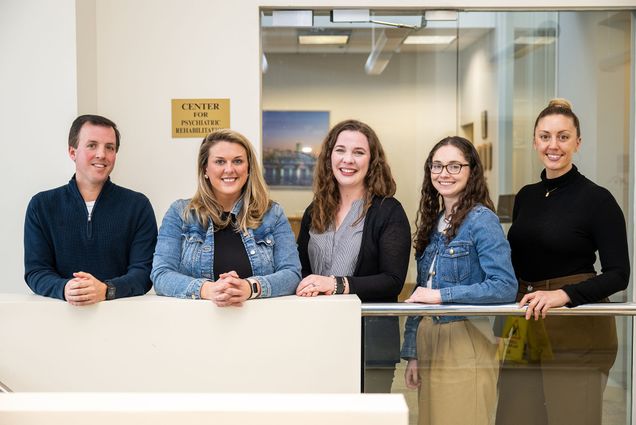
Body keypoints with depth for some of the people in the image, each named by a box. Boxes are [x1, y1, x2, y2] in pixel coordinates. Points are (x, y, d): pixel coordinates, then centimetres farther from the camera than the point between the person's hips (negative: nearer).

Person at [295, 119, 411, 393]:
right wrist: (306, 286, -5)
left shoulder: (389, 212, -3)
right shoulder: (314, 212, 12)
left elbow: (393, 282, -11)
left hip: (371, 342, -4)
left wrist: (337, 285, -20)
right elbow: (301, 269, 18)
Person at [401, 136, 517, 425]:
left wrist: (442, 295, -19)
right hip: (428, 344, 7)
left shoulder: (481, 219, -9)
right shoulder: (432, 222, 12)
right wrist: (411, 353, 10)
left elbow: (505, 287, -19)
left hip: (465, 347, -7)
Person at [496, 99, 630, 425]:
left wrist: (563, 294, -25)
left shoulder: (597, 199, -7)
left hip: (579, 333, -5)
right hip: (526, 330, 5)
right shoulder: (525, 197, 10)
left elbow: (618, 274, -12)